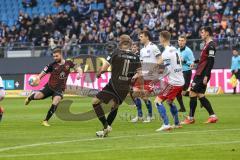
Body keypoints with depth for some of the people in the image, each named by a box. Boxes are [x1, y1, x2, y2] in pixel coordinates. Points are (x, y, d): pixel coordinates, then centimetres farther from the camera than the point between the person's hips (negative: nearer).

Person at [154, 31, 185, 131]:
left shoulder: (167, 52, -15)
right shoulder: (174, 50, 10)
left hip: (174, 82, -9)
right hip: (180, 81, 9)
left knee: (158, 101, -10)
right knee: (169, 101, 27)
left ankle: (166, 124, -20)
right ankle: (177, 124, 30)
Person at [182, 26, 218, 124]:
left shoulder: (211, 45, -14)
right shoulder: (207, 44, 16)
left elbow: (211, 62, -20)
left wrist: (206, 76, -22)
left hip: (202, 75, -10)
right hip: (199, 74, 10)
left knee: (193, 93, -6)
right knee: (200, 95, 9)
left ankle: (190, 118, 0)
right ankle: (212, 116, 9)